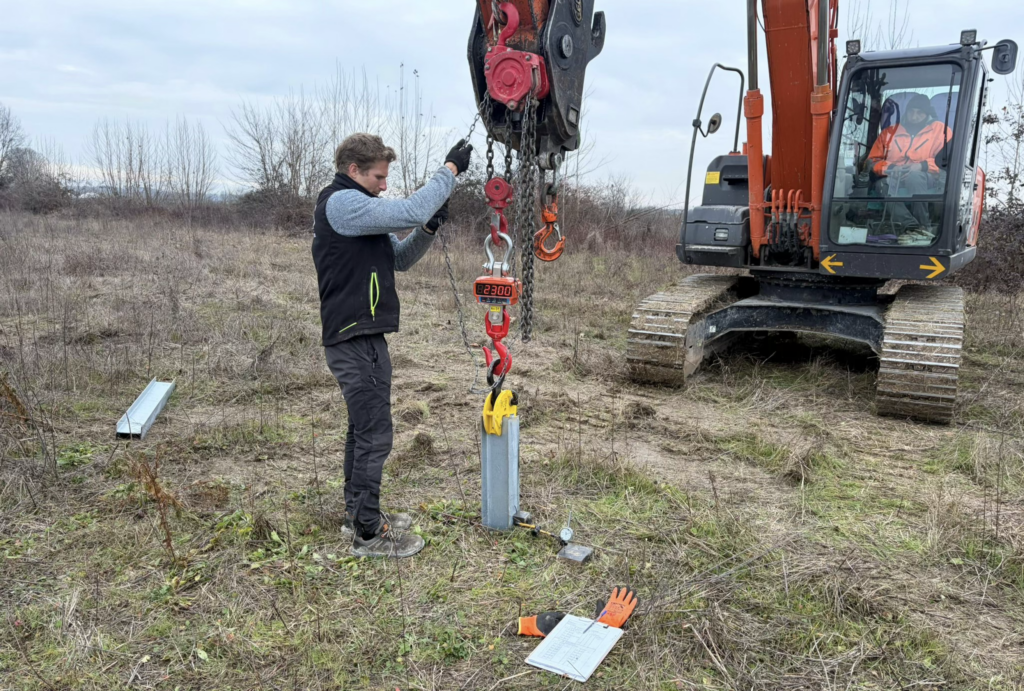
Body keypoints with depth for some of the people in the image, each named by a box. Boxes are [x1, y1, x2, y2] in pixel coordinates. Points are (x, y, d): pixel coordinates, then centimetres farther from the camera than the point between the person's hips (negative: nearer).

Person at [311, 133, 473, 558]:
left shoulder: (356, 209, 19)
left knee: (363, 428, 19)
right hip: (357, 342, -11)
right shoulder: (341, 203, -13)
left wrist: (429, 228, 0)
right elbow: (410, 211, -24)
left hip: (359, 338, 11)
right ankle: (369, 534, 5)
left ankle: (358, 511, 32)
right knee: (375, 435, -5)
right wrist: (450, 169, -13)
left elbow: (400, 259, 17)